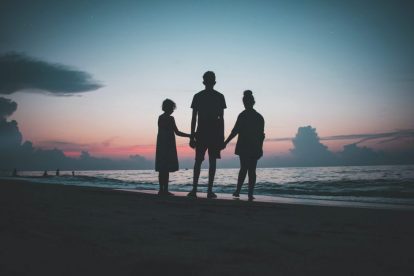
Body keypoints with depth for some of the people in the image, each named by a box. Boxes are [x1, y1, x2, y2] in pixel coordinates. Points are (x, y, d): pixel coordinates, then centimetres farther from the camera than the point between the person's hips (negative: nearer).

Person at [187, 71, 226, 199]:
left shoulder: (197, 96, 5)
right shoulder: (219, 96, 2)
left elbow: (194, 118, 2)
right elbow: (221, 119, -1)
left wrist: (192, 137, 5)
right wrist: (222, 137, 3)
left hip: (201, 133, 1)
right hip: (215, 134, -1)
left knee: (198, 161, 6)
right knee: (212, 161, 1)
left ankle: (194, 190, -2)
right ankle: (210, 191, -2)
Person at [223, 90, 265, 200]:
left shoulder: (243, 115, -6)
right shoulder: (259, 117, 9)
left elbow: (235, 131, -11)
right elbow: (261, 135, 8)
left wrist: (225, 142, -7)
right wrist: (260, 148, 14)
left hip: (244, 147, -2)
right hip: (255, 148, 2)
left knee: (243, 169, 8)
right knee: (252, 170, 4)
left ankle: (238, 191, 0)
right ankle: (250, 194, -1)